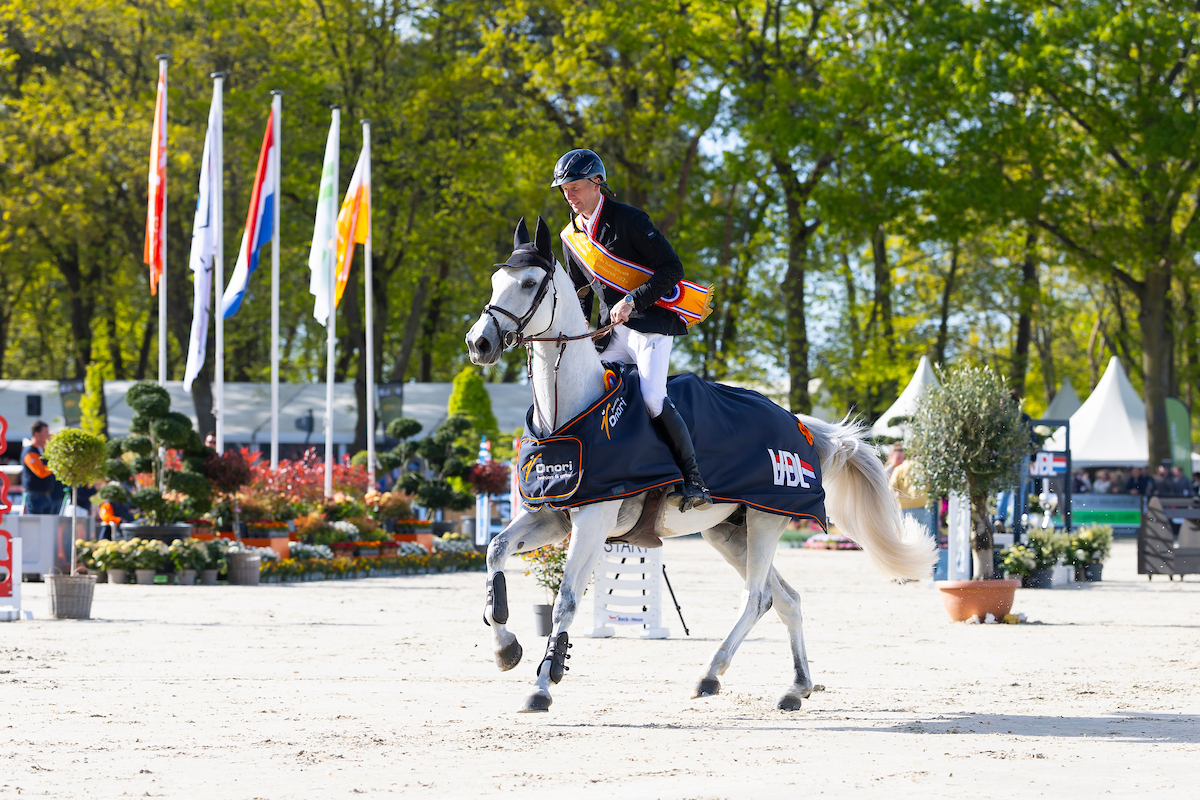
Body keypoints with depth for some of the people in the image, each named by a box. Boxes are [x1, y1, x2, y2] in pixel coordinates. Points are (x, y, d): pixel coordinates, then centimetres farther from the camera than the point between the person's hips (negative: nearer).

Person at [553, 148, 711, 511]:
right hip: (612, 332, 8)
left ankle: (694, 479, -20)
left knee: (652, 396, -25)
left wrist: (632, 301, -20)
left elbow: (672, 269, -11)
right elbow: (580, 294, 24)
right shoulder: (572, 237, 13)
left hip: (651, 321, -7)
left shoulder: (629, 220, -8)